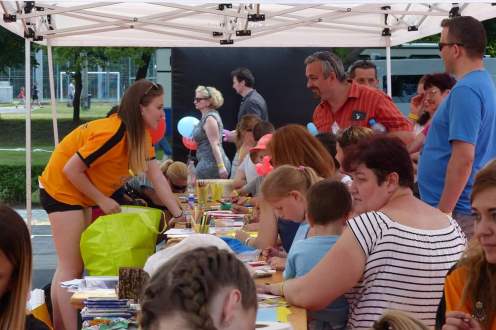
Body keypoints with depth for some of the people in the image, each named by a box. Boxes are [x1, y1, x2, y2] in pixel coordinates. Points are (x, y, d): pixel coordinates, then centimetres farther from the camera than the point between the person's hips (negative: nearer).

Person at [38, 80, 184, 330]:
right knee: (71, 267, -10)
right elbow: (71, 170, -26)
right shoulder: (112, 134, -29)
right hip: (62, 190, -10)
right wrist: (102, 201, -17)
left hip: (82, 194, 10)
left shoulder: (141, 134, 0)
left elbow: (157, 178, -3)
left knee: (73, 266, 12)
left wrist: (179, 215, -10)